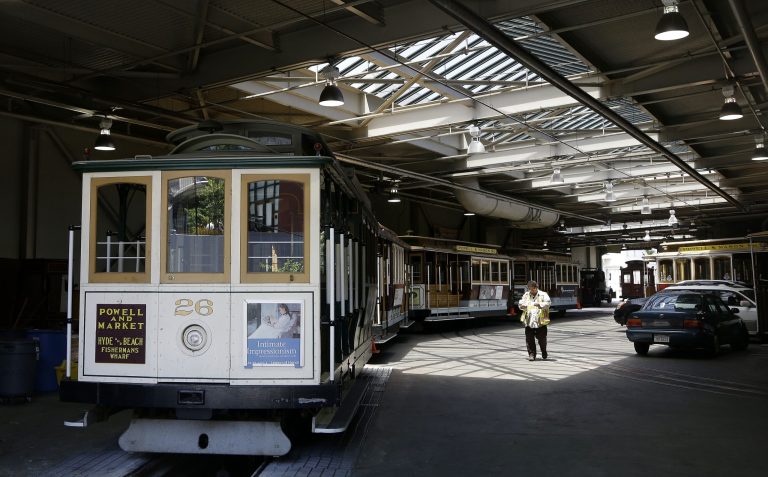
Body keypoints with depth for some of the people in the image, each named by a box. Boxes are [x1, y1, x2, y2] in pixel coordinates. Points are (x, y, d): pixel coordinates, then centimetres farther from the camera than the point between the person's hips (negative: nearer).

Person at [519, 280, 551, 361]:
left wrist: (540, 305, -31)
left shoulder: (543, 295, 1)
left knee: (542, 338, 6)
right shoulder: (526, 295, 12)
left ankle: (544, 353, 30)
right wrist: (523, 306, -13)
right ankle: (531, 354, 8)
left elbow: (547, 303, -14)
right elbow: (521, 303, 11)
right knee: (529, 339, -2)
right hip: (529, 321, 2)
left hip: (540, 321, -2)